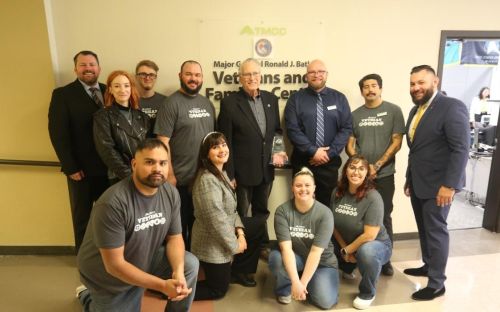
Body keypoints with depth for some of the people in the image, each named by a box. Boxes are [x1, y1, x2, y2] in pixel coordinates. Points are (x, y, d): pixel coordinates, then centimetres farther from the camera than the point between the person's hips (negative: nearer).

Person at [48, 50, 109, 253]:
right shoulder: (62, 94, -4)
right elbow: (58, 134, -9)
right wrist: (70, 167, -14)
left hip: (108, 166, 3)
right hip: (81, 168, -2)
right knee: (82, 216, 14)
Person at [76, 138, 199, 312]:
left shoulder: (171, 193, -14)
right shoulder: (112, 203, -32)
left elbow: (174, 237, -6)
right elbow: (114, 264, -29)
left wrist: (178, 271, -26)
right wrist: (163, 285, -29)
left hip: (147, 259, 4)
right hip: (109, 277, -4)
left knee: (190, 264, -16)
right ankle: (87, 297, 35)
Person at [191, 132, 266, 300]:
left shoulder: (222, 173, 3)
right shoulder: (207, 180, -29)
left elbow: (231, 209, 8)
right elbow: (217, 220, -29)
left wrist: (240, 232, -4)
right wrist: (234, 246, -17)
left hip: (226, 232, 9)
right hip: (212, 244, -9)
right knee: (218, 290, 8)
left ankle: (237, 271, 27)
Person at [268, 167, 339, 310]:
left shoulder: (325, 213, -20)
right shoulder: (282, 211, -17)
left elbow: (315, 252, -24)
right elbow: (286, 247, -25)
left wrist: (303, 282, -30)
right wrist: (295, 281, -35)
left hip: (322, 262, 0)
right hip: (294, 258, 0)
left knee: (325, 301, -21)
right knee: (276, 257, -31)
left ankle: (305, 280, 13)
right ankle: (284, 290, 0)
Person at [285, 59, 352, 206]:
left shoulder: (339, 98, 6)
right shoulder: (296, 98, 1)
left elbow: (346, 128, 0)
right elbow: (292, 129, -8)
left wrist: (330, 153, -11)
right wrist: (313, 151, -15)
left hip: (330, 162, 2)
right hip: (302, 161, -1)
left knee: (326, 204, 11)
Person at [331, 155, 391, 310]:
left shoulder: (373, 197, -24)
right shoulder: (337, 192, -8)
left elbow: (370, 235, -25)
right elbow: (333, 223, 0)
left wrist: (346, 251, -16)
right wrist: (343, 248, -7)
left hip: (375, 244, -6)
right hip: (346, 244, 6)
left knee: (366, 251, -38)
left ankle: (367, 293, -8)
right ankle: (346, 268, 22)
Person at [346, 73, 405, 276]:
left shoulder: (393, 111, 1)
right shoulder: (355, 114, 8)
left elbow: (396, 142, -4)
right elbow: (349, 144, 6)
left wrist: (377, 166, -11)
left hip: (384, 174, -2)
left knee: (384, 217, 7)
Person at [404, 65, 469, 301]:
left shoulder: (452, 107, -13)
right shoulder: (416, 110, 12)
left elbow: (461, 148, -18)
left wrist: (449, 185, -22)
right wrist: (409, 179, 13)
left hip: (438, 184, -7)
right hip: (418, 183, 7)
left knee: (436, 231, 1)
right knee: (424, 229, 18)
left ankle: (437, 284, 14)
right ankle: (428, 265, 36)